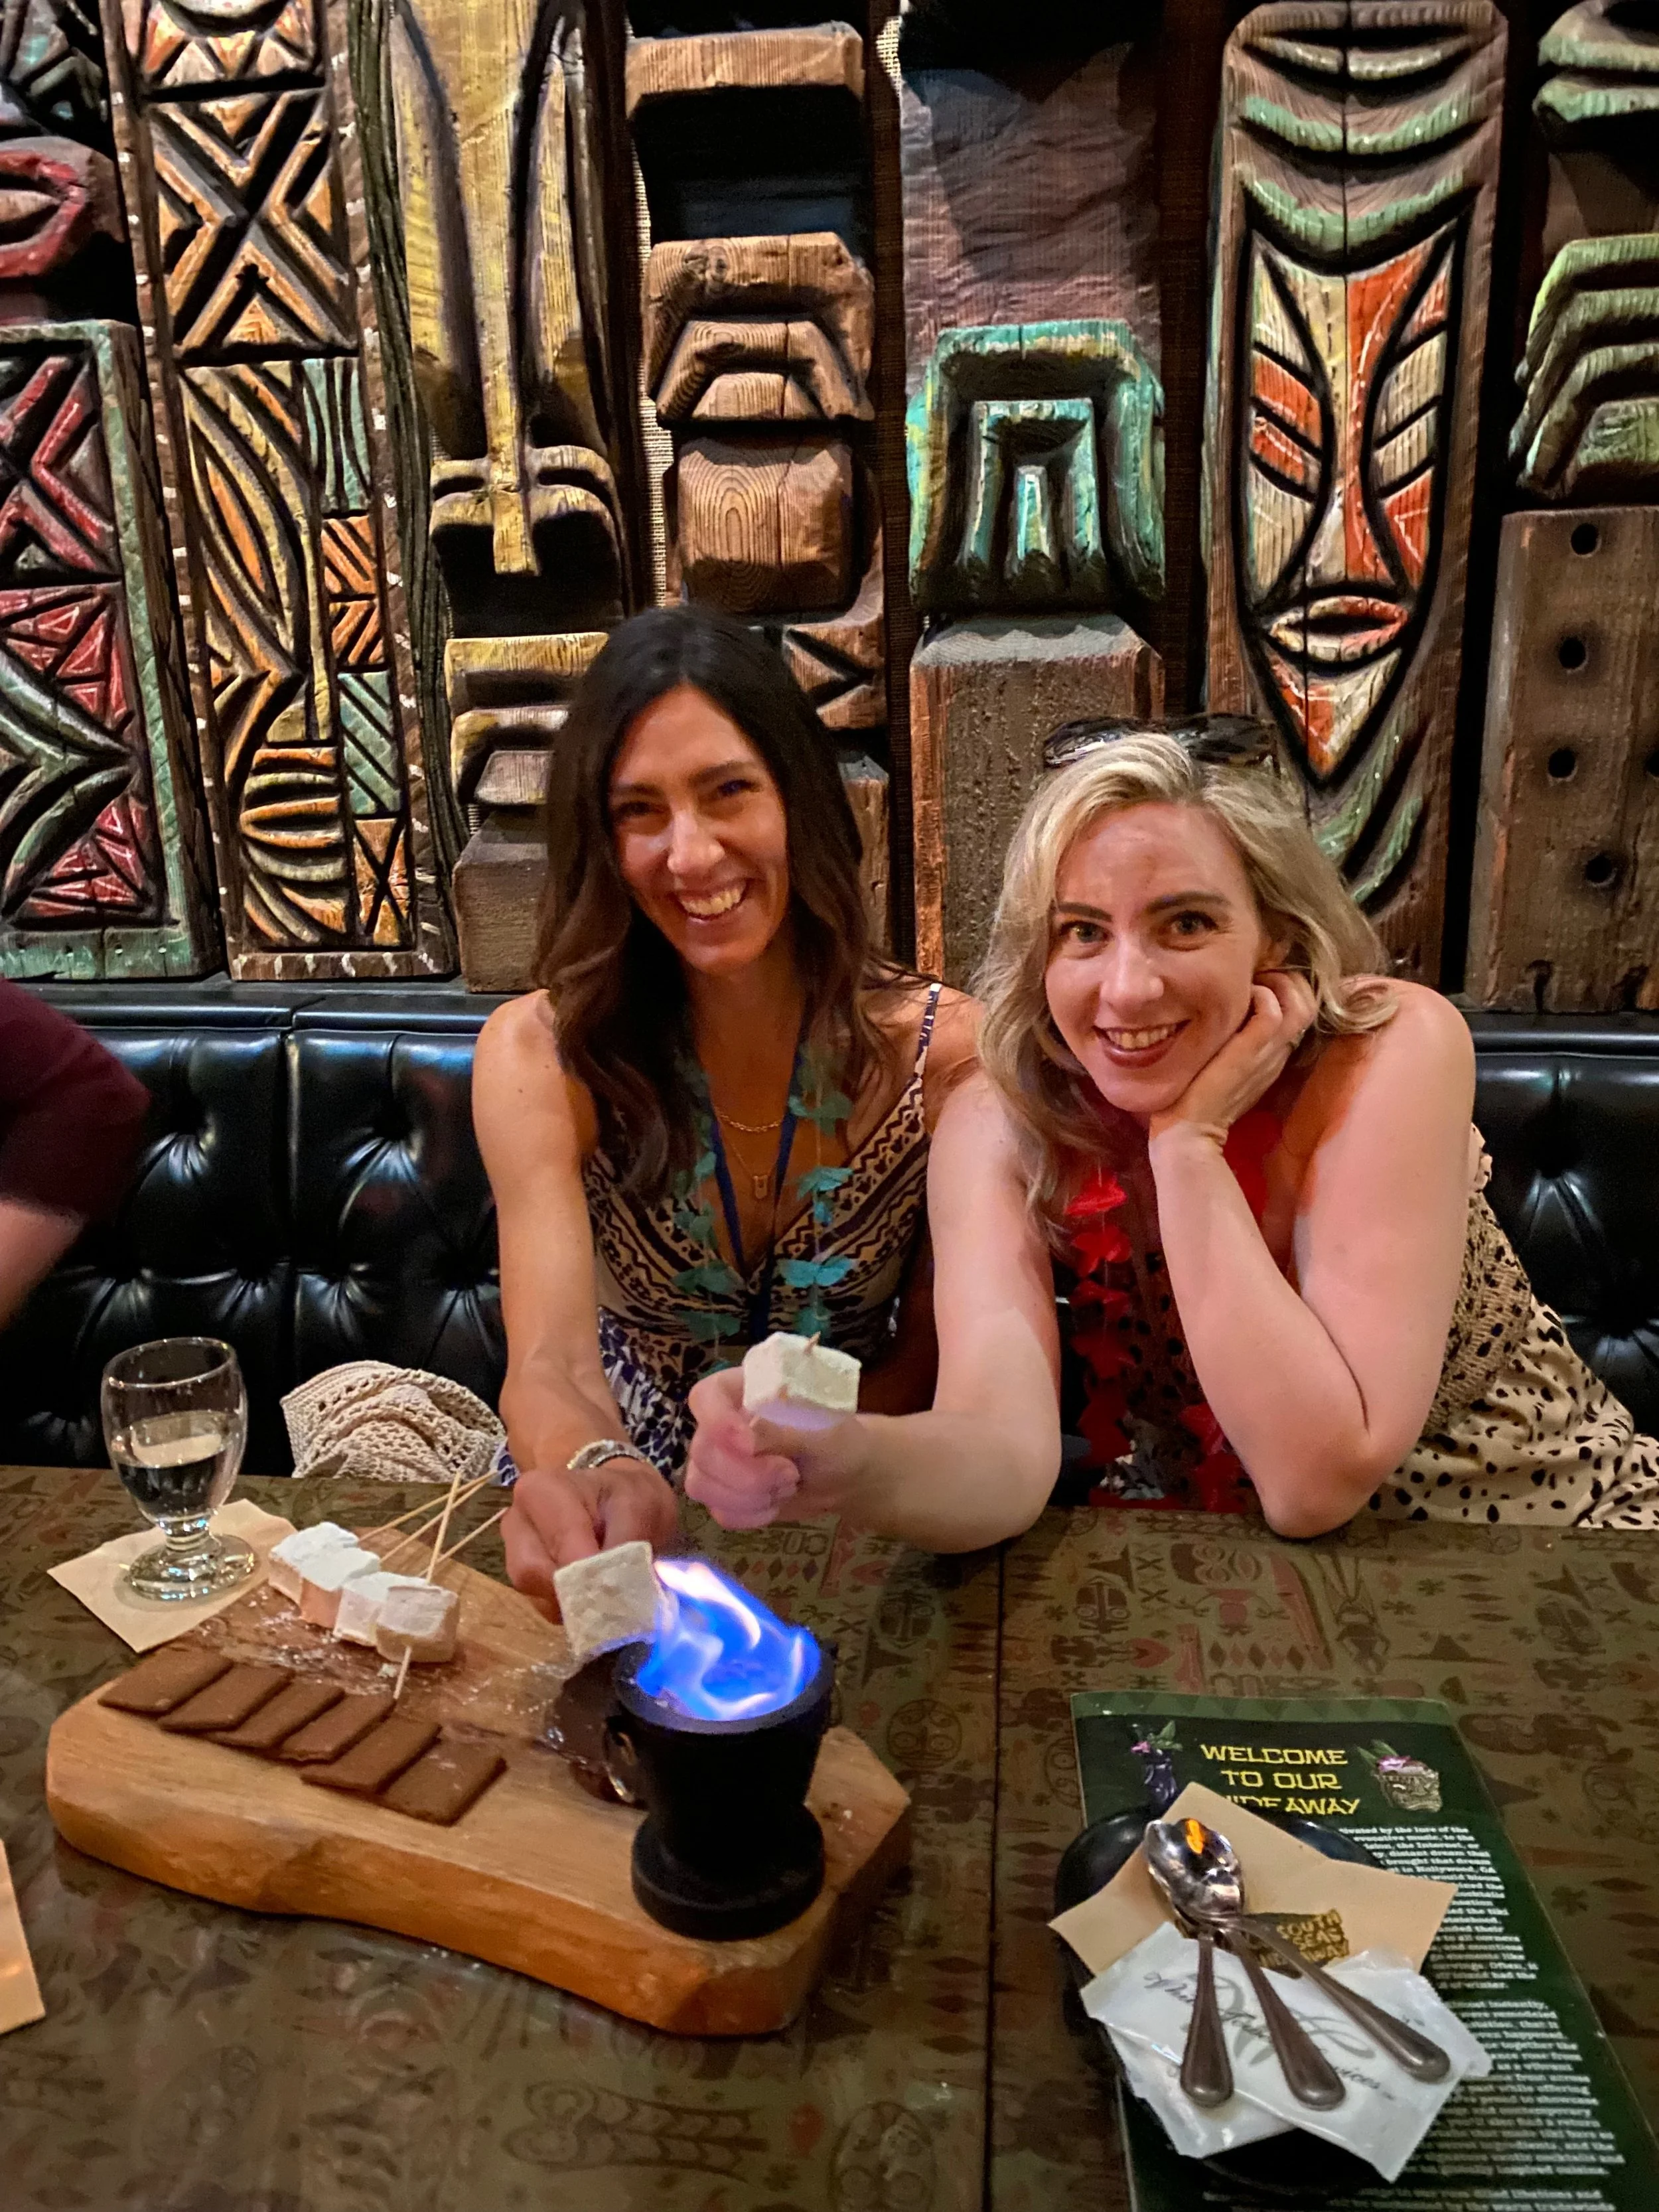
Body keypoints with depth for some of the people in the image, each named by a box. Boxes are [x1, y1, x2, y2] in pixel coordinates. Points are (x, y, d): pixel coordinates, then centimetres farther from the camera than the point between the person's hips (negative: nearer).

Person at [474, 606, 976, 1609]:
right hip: (632, 1503, 2)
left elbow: (928, 1363, -5)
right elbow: (551, 1358, -26)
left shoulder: (945, 1054, -14)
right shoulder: (541, 1055, -14)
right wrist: (599, 1478, -48)